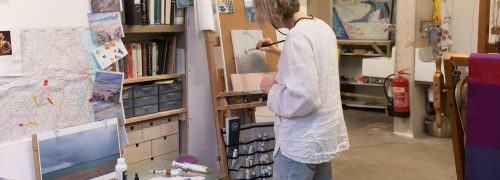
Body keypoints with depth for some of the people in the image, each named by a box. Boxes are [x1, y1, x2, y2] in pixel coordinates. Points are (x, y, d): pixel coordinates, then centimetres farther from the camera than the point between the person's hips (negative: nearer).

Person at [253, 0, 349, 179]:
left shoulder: (297, 37, -24)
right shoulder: (321, 26, 6)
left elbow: (304, 100, -29)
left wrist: (273, 88, -14)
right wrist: (280, 52, 25)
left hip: (302, 143, -9)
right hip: (325, 134, 9)